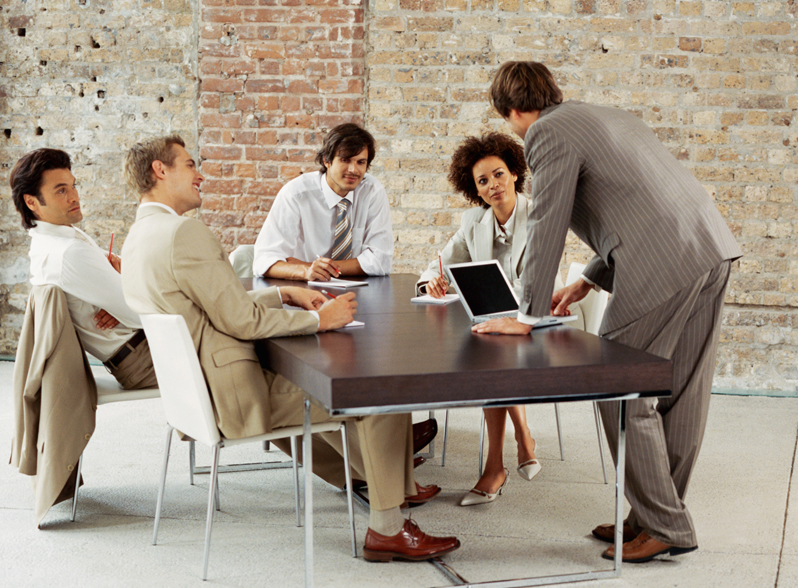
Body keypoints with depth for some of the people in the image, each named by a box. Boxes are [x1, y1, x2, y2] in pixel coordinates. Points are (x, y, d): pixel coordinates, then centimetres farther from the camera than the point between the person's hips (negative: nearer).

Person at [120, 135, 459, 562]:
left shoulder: (139, 236, 12)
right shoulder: (183, 232, -21)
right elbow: (241, 319, -21)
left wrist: (286, 295, 14)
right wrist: (320, 319, -10)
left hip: (199, 388, 11)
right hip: (237, 397, -11)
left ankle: (392, 481, 41)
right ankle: (386, 529, 3)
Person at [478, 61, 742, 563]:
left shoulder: (550, 133, -1)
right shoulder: (611, 117, 27)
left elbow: (546, 228, -4)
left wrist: (528, 317, 2)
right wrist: (588, 282, 33)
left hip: (663, 266, -9)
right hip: (714, 248, 9)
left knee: (623, 394, 2)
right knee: (681, 394, 15)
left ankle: (664, 526, 9)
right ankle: (659, 515, 27)